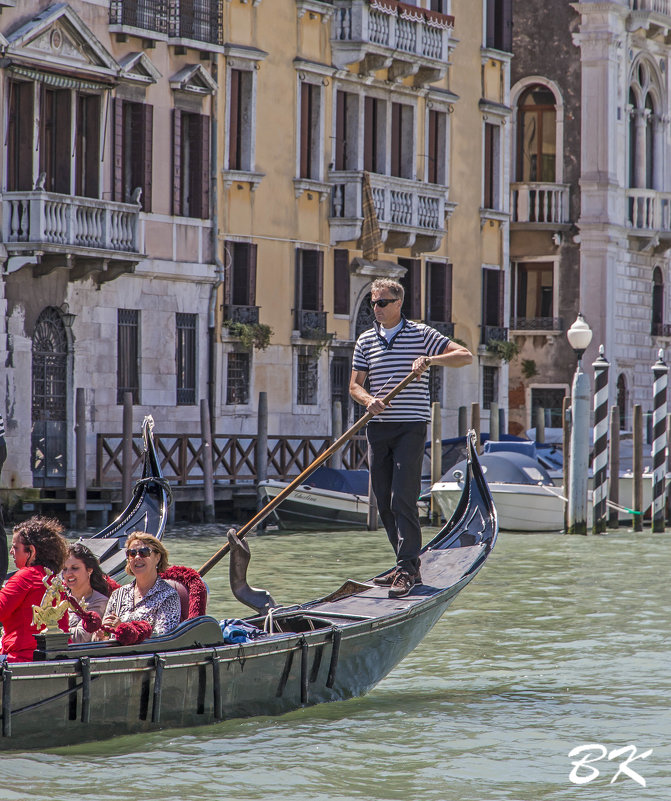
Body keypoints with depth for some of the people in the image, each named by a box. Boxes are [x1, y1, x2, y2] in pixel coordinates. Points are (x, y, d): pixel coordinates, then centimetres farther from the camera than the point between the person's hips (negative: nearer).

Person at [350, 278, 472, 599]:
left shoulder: (421, 334, -1)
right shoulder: (365, 341, 11)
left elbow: (465, 356, -5)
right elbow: (355, 384, 10)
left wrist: (431, 359, -22)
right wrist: (369, 400, -12)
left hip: (410, 427, -5)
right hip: (378, 428, 5)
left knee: (403, 498, -15)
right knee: (384, 502, 5)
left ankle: (408, 569, -16)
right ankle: (406, 563, 16)